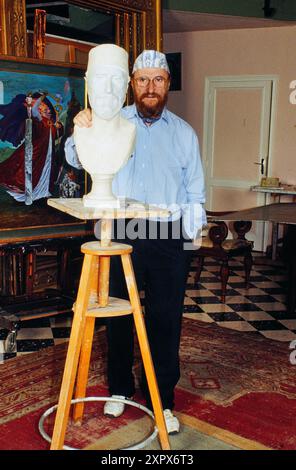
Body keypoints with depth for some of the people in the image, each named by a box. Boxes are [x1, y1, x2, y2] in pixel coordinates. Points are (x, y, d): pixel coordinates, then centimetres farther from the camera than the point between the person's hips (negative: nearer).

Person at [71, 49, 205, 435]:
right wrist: (81, 130, -19)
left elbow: (195, 192, 9)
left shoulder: (184, 132, 8)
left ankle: (163, 400, 20)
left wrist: (190, 230, -2)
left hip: (168, 239, 0)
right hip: (121, 235, 0)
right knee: (119, 316, 10)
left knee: (165, 320, 5)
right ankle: (120, 389, 30)